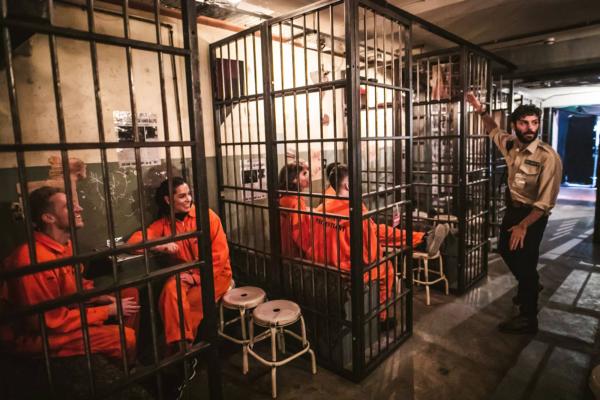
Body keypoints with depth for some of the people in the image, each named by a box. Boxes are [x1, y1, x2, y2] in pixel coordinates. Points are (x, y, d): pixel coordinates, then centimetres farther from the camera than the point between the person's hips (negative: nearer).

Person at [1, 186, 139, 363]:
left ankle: (131, 357, 16)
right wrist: (109, 310, -20)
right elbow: (53, 321, -27)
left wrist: (102, 298, -6)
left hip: (64, 310, 9)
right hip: (39, 334, -9)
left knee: (130, 293, 5)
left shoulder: (64, 244, -2)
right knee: (124, 337, -22)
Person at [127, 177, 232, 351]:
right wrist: (162, 245, -24)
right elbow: (133, 240, -7)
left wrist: (197, 276, -17)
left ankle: (181, 344, 1)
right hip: (186, 273, 3)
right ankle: (179, 345, -17)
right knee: (171, 290, -29)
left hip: (214, 273, -2)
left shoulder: (207, 215, -8)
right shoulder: (163, 223, 2)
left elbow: (220, 253, -10)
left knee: (189, 303, -25)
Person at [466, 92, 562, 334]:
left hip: (532, 215, -8)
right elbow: (493, 130, 18)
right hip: (512, 209, 8)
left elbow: (546, 201, -25)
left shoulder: (548, 157, -25)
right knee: (504, 249, 23)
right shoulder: (510, 145, -5)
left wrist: (524, 225, -25)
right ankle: (530, 285, 50)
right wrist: (481, 111, 6)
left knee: (525, 262, 0)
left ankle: (528, 319, 16)